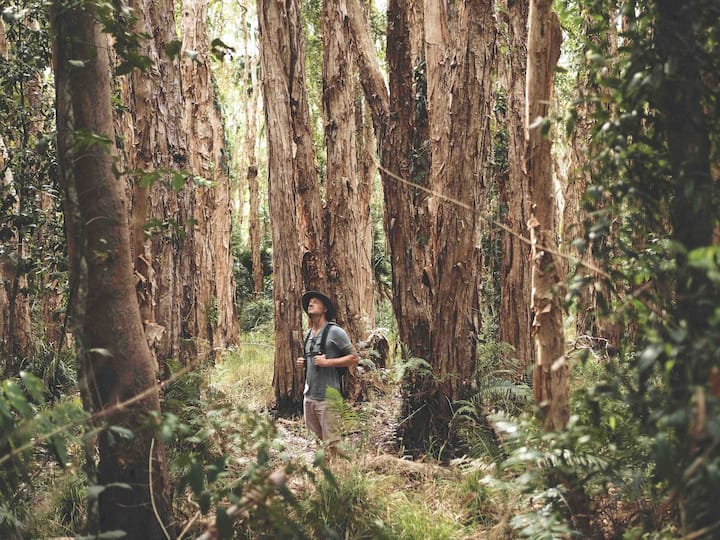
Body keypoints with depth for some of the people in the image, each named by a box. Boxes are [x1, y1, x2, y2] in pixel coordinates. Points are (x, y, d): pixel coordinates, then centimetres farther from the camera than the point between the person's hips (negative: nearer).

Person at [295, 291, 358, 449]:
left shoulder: (335, 332, -5)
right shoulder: (309, 335, 17)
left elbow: (354, 358, -6)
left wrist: (328, 362, -16)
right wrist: (302, 363, 9)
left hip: (327, 398, -7)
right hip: (309, 396, 7)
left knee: (332, 444, -7)